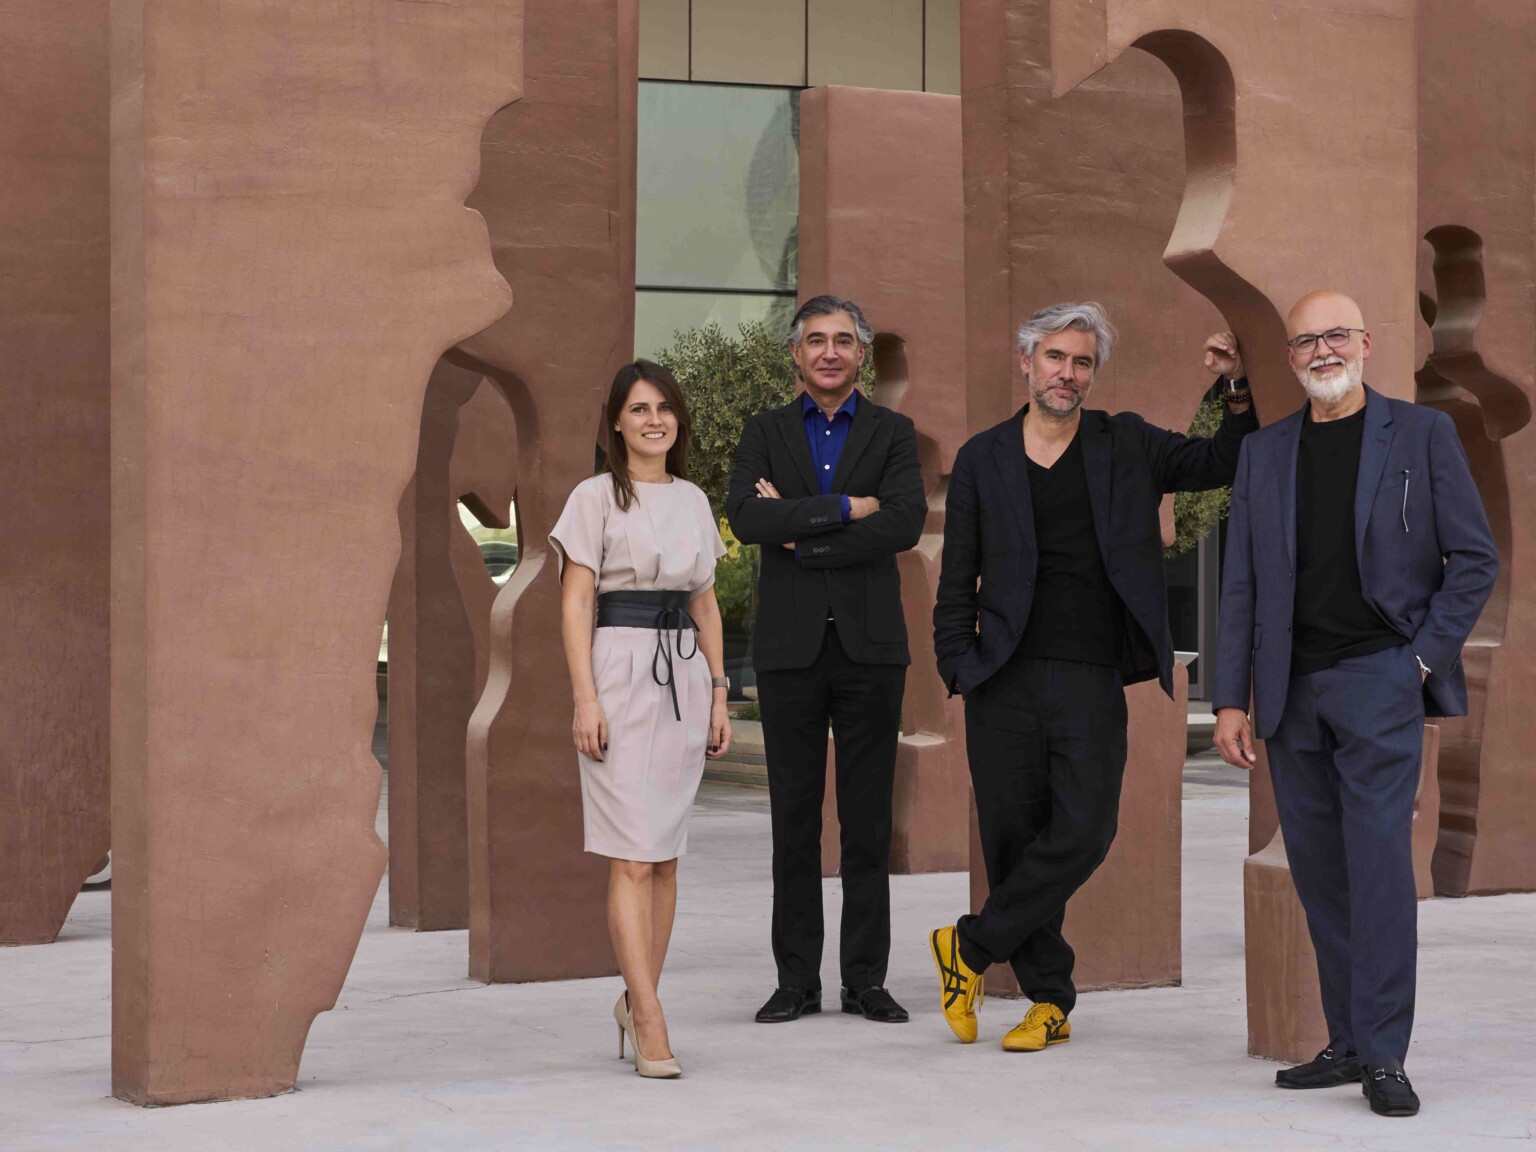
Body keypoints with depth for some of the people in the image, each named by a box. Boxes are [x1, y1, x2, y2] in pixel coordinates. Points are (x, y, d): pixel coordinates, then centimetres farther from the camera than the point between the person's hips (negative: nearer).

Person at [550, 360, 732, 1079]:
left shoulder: (693, 500, 15)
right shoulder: (597, 497, -1)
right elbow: (575, 602, -5)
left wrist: (718, 696, 14)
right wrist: (585, 698, -13)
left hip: (684, 676, 6)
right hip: (620, 673, -5)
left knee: (666, 853, 6)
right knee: (632, 857, -8)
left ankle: (636, 1000, 17)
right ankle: (650, 1023, -9)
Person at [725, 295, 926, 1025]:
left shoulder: (892, 433, 6)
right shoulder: (765, 433, 9)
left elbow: (905, 523, -10)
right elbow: (745, 518, -9)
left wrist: (801, 539, -10)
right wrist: (843, 508, -14)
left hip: (869, 644, -1)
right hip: (791, 645, 1)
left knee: (868, 820, 3)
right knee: (794, 819, 4)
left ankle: (865, 978, 10)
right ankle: (797, 980, 11)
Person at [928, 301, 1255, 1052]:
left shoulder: (1125, 446, 9)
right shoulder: (982, 459, 9)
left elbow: (1226, 465, 11)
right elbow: (957, 581, 10)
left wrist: (1237, 390, -4)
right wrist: (957, 666, 0)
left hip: (1093, 683, 0)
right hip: (1007, 681, 0)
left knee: (1082, 832, -11)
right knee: (1013, 837, 2)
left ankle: (970, 947, 8)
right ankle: (1050, 1002, 15)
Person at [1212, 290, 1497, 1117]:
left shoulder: (1421, 434, 2)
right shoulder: (1265, 452, 11)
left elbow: (1475, 558, 2)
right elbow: (1241, 585, 9)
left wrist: (1425, 656, -6)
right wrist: (1231, 699, 4)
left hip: (1378, 679, -4)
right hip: (1292, 692, 4)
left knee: (1379, 860, -11)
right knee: (1319, 871, 7)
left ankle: (1383, 1055, -7)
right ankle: (1346, 1043, 15)